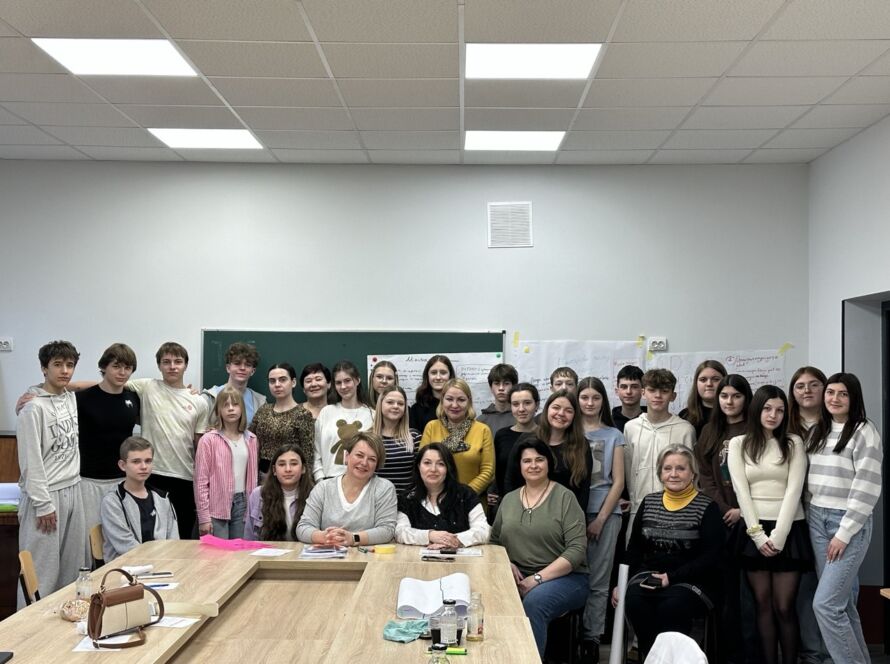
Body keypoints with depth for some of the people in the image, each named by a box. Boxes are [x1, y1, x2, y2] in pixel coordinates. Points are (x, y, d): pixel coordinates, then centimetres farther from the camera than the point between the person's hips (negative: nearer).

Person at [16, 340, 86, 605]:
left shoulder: (72, 399, 8)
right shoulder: (33, 408, -13)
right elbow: (31, 461, -15)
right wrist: (43, 505, -16)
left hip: (73, 490, 7)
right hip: (46, 494, -7)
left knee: (71, 564, 12)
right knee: (42, 566, -3)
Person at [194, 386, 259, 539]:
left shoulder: (250, 439, 8)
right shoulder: (208, 440, -6)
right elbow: (201, 480, -7)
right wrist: (204, 517, -9)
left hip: (242, 503, 4)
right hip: (217, 507, -4)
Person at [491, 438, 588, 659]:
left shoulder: (565, 498, -3)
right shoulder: (508, 500, 12)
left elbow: (577, 550, -10)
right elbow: (495, 542, 15)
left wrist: (538, 578, -17)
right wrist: (507, 564, -8)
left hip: (564, 577, -3)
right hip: (517, 577, 4)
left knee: (533, 602, -35)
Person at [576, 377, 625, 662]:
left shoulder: (614, 436, 7)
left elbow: (618, 482, 3)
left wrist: (600, 518, -5)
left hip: (605, 513, 0)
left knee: (597, 582, 3)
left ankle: (592, 637, 11)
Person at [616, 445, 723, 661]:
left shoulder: (707, 507, 0)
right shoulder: (649, 502, 13)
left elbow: (711, 557, -8)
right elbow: (633, 550, 15)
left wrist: (672, 577, -16)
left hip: (692, 581, -3)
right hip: (649, 575, 3)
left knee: (670, 607, -33)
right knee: (633, 599, -28)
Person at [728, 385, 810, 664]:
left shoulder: (794, 443, 4)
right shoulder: (738, 444, 6)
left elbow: (794, 490, -5)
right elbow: (741, 491, -1)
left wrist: (778, 535, -13)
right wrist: (758, 534, -9)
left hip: (788, 529, -1)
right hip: (754, 530, 1)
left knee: (784, 607, -2)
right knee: (763, 604, 6)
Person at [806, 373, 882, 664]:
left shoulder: (864, 432, -9)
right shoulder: (818, 431, 12)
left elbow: (867, 487, -14)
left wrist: (844, 533, -15)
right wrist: (812, 516, 8)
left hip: (850, 522, -7)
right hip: (817, 520, 7)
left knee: (825, 603, -11)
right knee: (841, 602, 11)